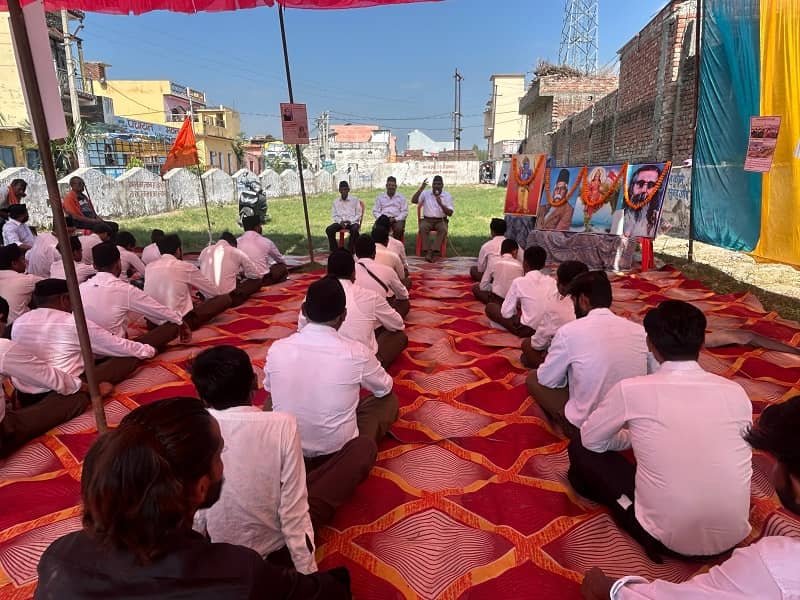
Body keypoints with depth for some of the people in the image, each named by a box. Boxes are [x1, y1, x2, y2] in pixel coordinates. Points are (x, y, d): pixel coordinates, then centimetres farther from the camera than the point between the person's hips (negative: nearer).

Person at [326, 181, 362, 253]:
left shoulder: (355, 200, 2)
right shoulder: (336, 201, 10)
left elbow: (359, 214, 1)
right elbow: (334, 215, 10)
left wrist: (350, 221, -15)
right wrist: (340, 221, -10)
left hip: (352, 222, -3)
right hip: (340, 222, 3)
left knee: (354, 230, -37)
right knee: (329, 230, -24)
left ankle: (351, 251, -25)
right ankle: (334, 251, -16)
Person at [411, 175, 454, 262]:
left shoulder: (447, 196, 2)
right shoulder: (426, 193, 5)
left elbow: (450, 213, -5)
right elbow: (413, 201, -9)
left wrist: (441, 204, -18)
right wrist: (421, 189, -17)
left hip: (441, 220, 0)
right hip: (427, 220, 0)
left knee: (443, 229, -33)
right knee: (422, 227, -33)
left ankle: (431, 252, -37)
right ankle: (427, 251, -33)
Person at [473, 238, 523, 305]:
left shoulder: (494, 260, 1)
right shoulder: (519, 265, 5)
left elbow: (483, 286, 1)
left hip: (497, 298, -2)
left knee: (475, 287, 20)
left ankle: (494, 303, 8)